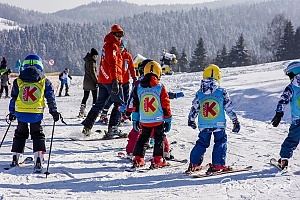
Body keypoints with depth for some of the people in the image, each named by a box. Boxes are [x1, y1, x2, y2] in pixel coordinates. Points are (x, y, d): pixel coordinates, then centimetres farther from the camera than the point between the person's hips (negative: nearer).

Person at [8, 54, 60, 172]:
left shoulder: (18, 81, 5)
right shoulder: (44, 82, 2)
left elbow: (13, 98, 9)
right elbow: (51, 98, 4)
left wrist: (12, 113, 19)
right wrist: (54, 112, 13)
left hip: (21, 114, 2)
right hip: (36, 114, -1)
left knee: (20, 135, 20)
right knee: (38, 136, 9)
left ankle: (16, 158, 21)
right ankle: (38, 160, -4)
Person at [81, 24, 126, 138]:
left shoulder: (107, 45, 20)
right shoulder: (112, 46, -11)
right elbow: (113, 64, -21)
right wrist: (115, 81, -28)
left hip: (102, 80, 9)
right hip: (111, 80, -9)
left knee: (99, 103, 14)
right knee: (119, 104, -3)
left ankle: (87, 126, 12)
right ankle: (113, 129, -9)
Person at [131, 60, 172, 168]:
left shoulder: (138, 88, 2)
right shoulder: (161, 88, -9)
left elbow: (135, 106, 7)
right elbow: (166, 106, -5)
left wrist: (135, 119, 15)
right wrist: (168, 120, 5)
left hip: (144, 121, 3)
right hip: (158, 120, -3)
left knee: (143, 138, 17)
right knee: (159, 139, 8)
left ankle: (138, 159, 13)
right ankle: (157, 160, 1)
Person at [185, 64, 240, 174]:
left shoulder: (199, 93, 2)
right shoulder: (222, 92, -7)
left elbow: (194, 108, 11)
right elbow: (229, 108, -2)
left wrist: (191, 120, 28)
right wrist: (235, 121, 7)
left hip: (203, 125, 3)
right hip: (219, 124, -3)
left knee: (202, 143, 15)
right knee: (220, 142, 10)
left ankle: (193, 164, 13)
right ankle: (218, 165, 2)